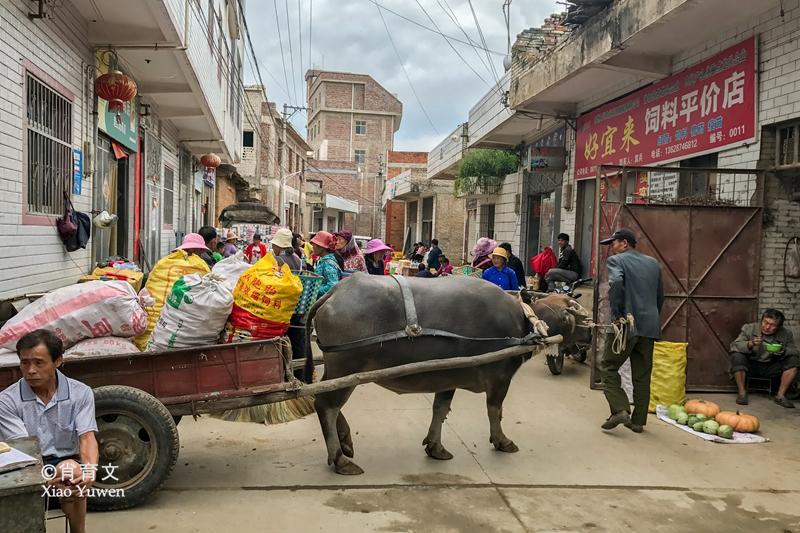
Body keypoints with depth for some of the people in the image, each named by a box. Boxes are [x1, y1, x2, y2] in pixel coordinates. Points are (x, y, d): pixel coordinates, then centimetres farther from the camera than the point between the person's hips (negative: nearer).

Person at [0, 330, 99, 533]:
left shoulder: (80, 393, 0)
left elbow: (87, 437, -9)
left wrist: (90, 471, -30)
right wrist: (48, 480, -30)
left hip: (67, 462, 1)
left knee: (71, 470, -34)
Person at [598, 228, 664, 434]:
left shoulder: (616, 260, -2)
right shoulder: (653, 263, 18)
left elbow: (616, 283, -22)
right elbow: (660, 296, 20)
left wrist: (616, 315, -16)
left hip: (626, 324, -6)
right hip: (650, 326, 6)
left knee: (609, 367, 5)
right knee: (642, 376, 10)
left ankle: (620, 410, -8)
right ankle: (638, 421, 15)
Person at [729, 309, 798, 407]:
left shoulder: (786, 334, 2)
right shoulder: (749, 329, -5)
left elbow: (795, 352, -4)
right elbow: (734, 346, -13)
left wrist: (783, 351, -26)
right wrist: (750, 344, -32)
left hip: (771, 368, 2)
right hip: (751, 365, -2)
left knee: (794, 360, -19)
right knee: (737, 356, -31)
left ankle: (781, 395, -15)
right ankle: (742, 392, -21)